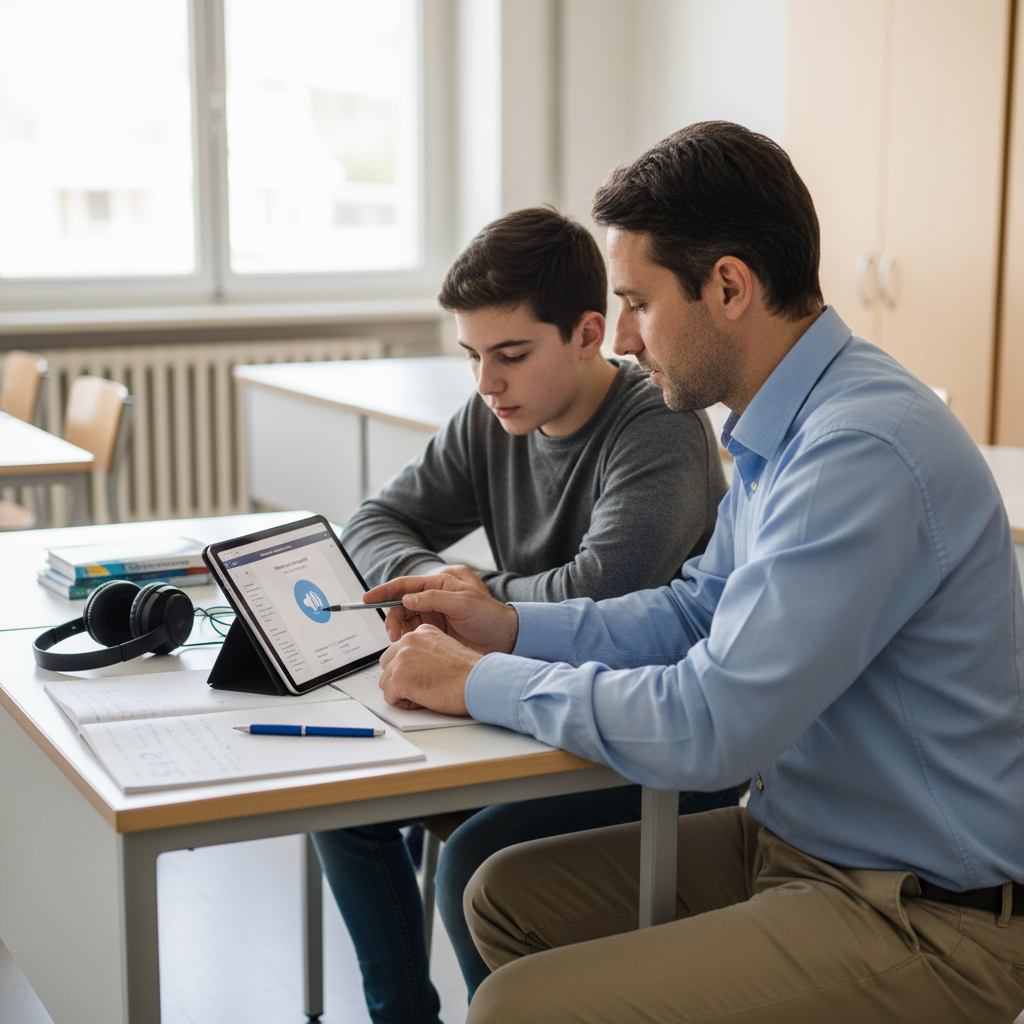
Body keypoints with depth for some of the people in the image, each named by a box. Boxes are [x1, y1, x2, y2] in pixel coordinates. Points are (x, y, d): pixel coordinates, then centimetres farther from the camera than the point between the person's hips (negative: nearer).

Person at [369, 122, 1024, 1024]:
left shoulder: (865, 453, -27)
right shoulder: (786, 426, 6)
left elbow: (709, 728, -29)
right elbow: (702, 609, 18)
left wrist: (482, 683, -16)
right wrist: (512, 628, 6)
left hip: (922, 915, -10)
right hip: (792, 837, 10)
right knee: (508, 894, 13)